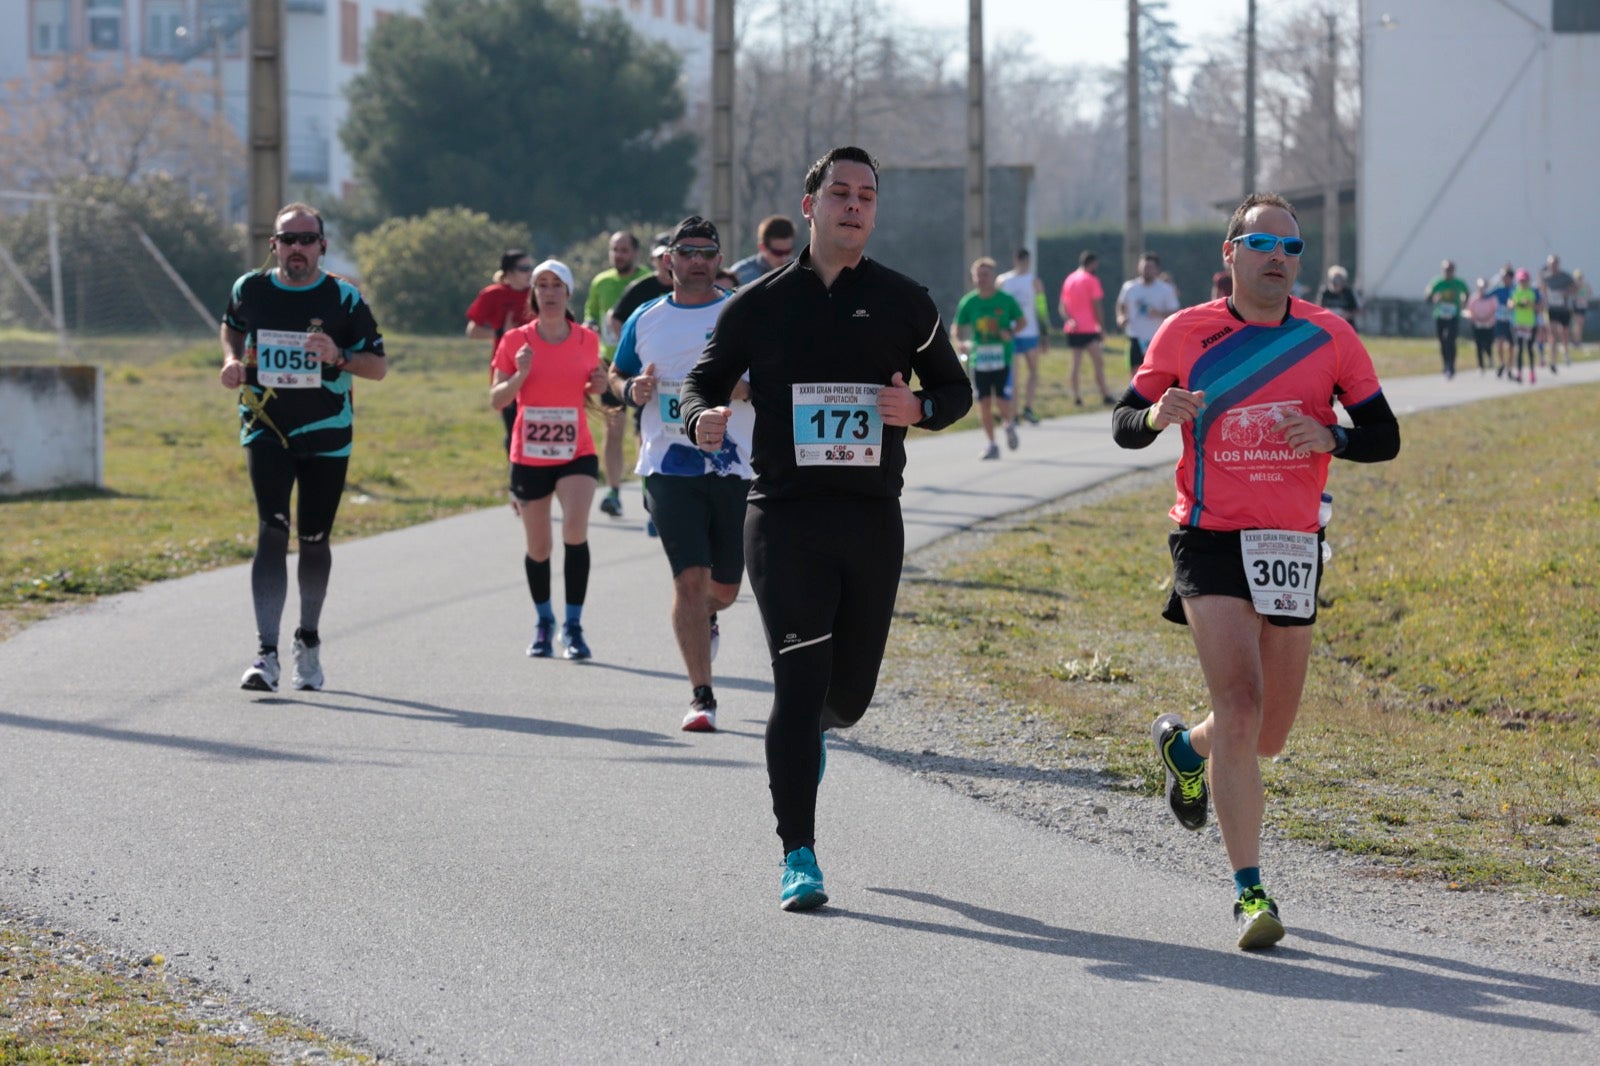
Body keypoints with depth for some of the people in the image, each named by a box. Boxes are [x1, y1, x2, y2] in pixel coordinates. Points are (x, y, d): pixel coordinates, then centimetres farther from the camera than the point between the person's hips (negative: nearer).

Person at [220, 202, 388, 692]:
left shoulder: (344, 298, -5)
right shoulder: (250, 289, 0)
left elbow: (379, 366, -4)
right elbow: (232, 325, 22)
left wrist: (339, 357, -23)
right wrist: (232, 360, 1)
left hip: (326, 435, 0)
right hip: (265, 429, 0)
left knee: (314, 540, 8)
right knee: (271, 532, -15)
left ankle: (309, 642, 31)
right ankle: (266, 654, -20)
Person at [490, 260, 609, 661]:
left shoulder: (587, 340, 2)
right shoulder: (516, 341, -2)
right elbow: (496, 400, -2)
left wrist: (598, 386, -6)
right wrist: (519, 376, -20)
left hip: (577, 454, 0)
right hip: (529, 458, 0)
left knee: (575, 530, -20)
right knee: (537, 548, 8)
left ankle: (573, 626, -12)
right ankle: (544, 622, 32)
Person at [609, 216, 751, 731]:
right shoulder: (645, 320, 8)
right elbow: (616, 375, 20)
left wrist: (746, 388, -17)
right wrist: (632, 390, -3)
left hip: (735, 470, 0)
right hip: (669, 470, 0)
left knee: (724, 586, 10)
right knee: (690, 577, -12)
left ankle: (703, 619, 48)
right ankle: (701, 697, -7)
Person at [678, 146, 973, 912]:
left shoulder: (903, 302, 7)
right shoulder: (759, 304, 5)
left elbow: (956, 389, 13)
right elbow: (702, 383, 11)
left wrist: (920, 408, -10)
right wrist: (703, 418, -13)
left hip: (872, 518, 2)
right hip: (784, 516, -2)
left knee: (850, 693, 8)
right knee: (800, 679, -11)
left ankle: (810, 728, 48)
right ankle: (798, 857, -7)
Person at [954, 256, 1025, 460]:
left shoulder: (1005, 300, -2)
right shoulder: (968, 302, 2)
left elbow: (1021, 320, 9)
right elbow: (958, 327, 7)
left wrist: (1011, 333, -12)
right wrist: (960, 342, -13)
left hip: (1002, 357, -2)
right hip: (978, 359, 2)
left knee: (1004, 403, -7)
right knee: (984, 403, 1)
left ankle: (1010, 425, 27)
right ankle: (992, 444, 14)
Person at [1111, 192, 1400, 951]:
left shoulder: (1329, 338, 1)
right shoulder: (1186, 334, -2)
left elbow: (1384, 437, 3)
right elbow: (1124, 425, 5)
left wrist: (1329, 437, -18)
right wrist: (1156, 416, -19)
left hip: (1293, 546, 3)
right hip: (1211, 544, -3)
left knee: (1269, 734, 11)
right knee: (1241, 708, -17)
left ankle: (1183, 748, 47)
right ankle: (1249, 893, -13)